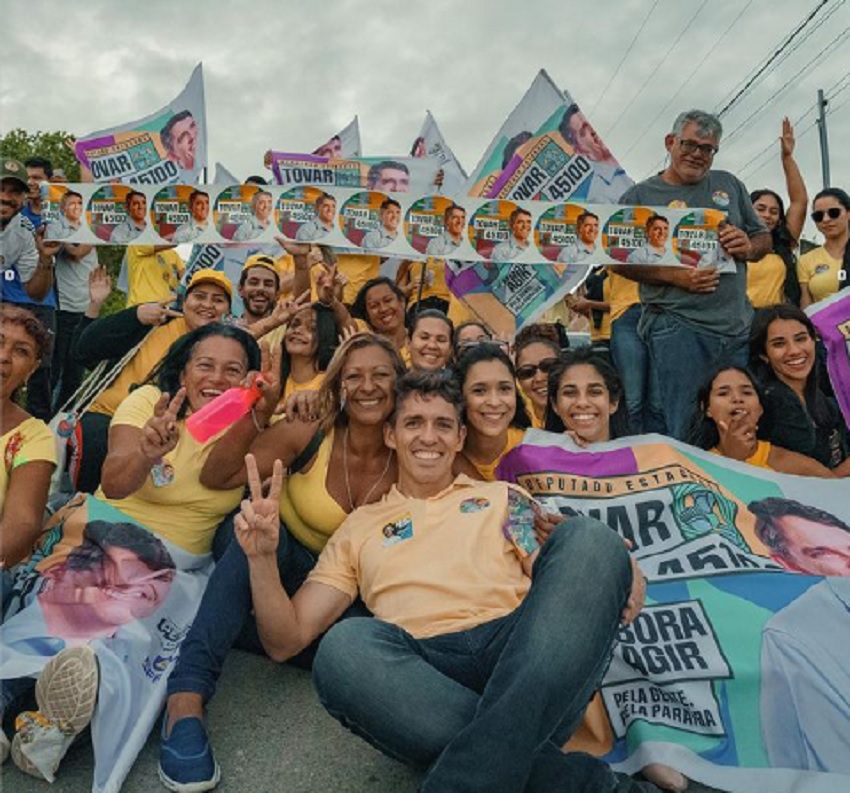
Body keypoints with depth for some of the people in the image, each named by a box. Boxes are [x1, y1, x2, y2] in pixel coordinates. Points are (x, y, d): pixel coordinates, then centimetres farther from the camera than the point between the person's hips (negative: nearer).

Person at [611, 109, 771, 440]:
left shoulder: (729, 184, 18)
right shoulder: (640, 196, 4)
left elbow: (764, 238, 22)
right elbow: (619, 261, -3)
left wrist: (748, 247, -2)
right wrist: (675, 276, -15)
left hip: (739, 326, 5)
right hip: (678, 328, -5)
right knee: (688, 433, -4)